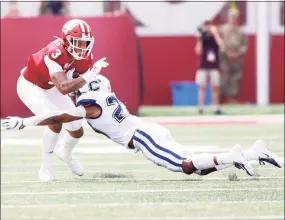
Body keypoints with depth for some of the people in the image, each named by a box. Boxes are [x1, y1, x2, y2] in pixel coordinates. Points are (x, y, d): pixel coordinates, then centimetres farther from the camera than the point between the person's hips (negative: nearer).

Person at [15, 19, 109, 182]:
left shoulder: (85, 58, -19)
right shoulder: (55, 54, -41)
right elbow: (63, 89, -51)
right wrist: (89, 76, -55)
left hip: (51, 88, 7)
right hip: (31, 87, -7)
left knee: (77, 130, 7)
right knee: (55, 122, -27)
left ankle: (67, 155, 42)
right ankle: (46, 167, -8)